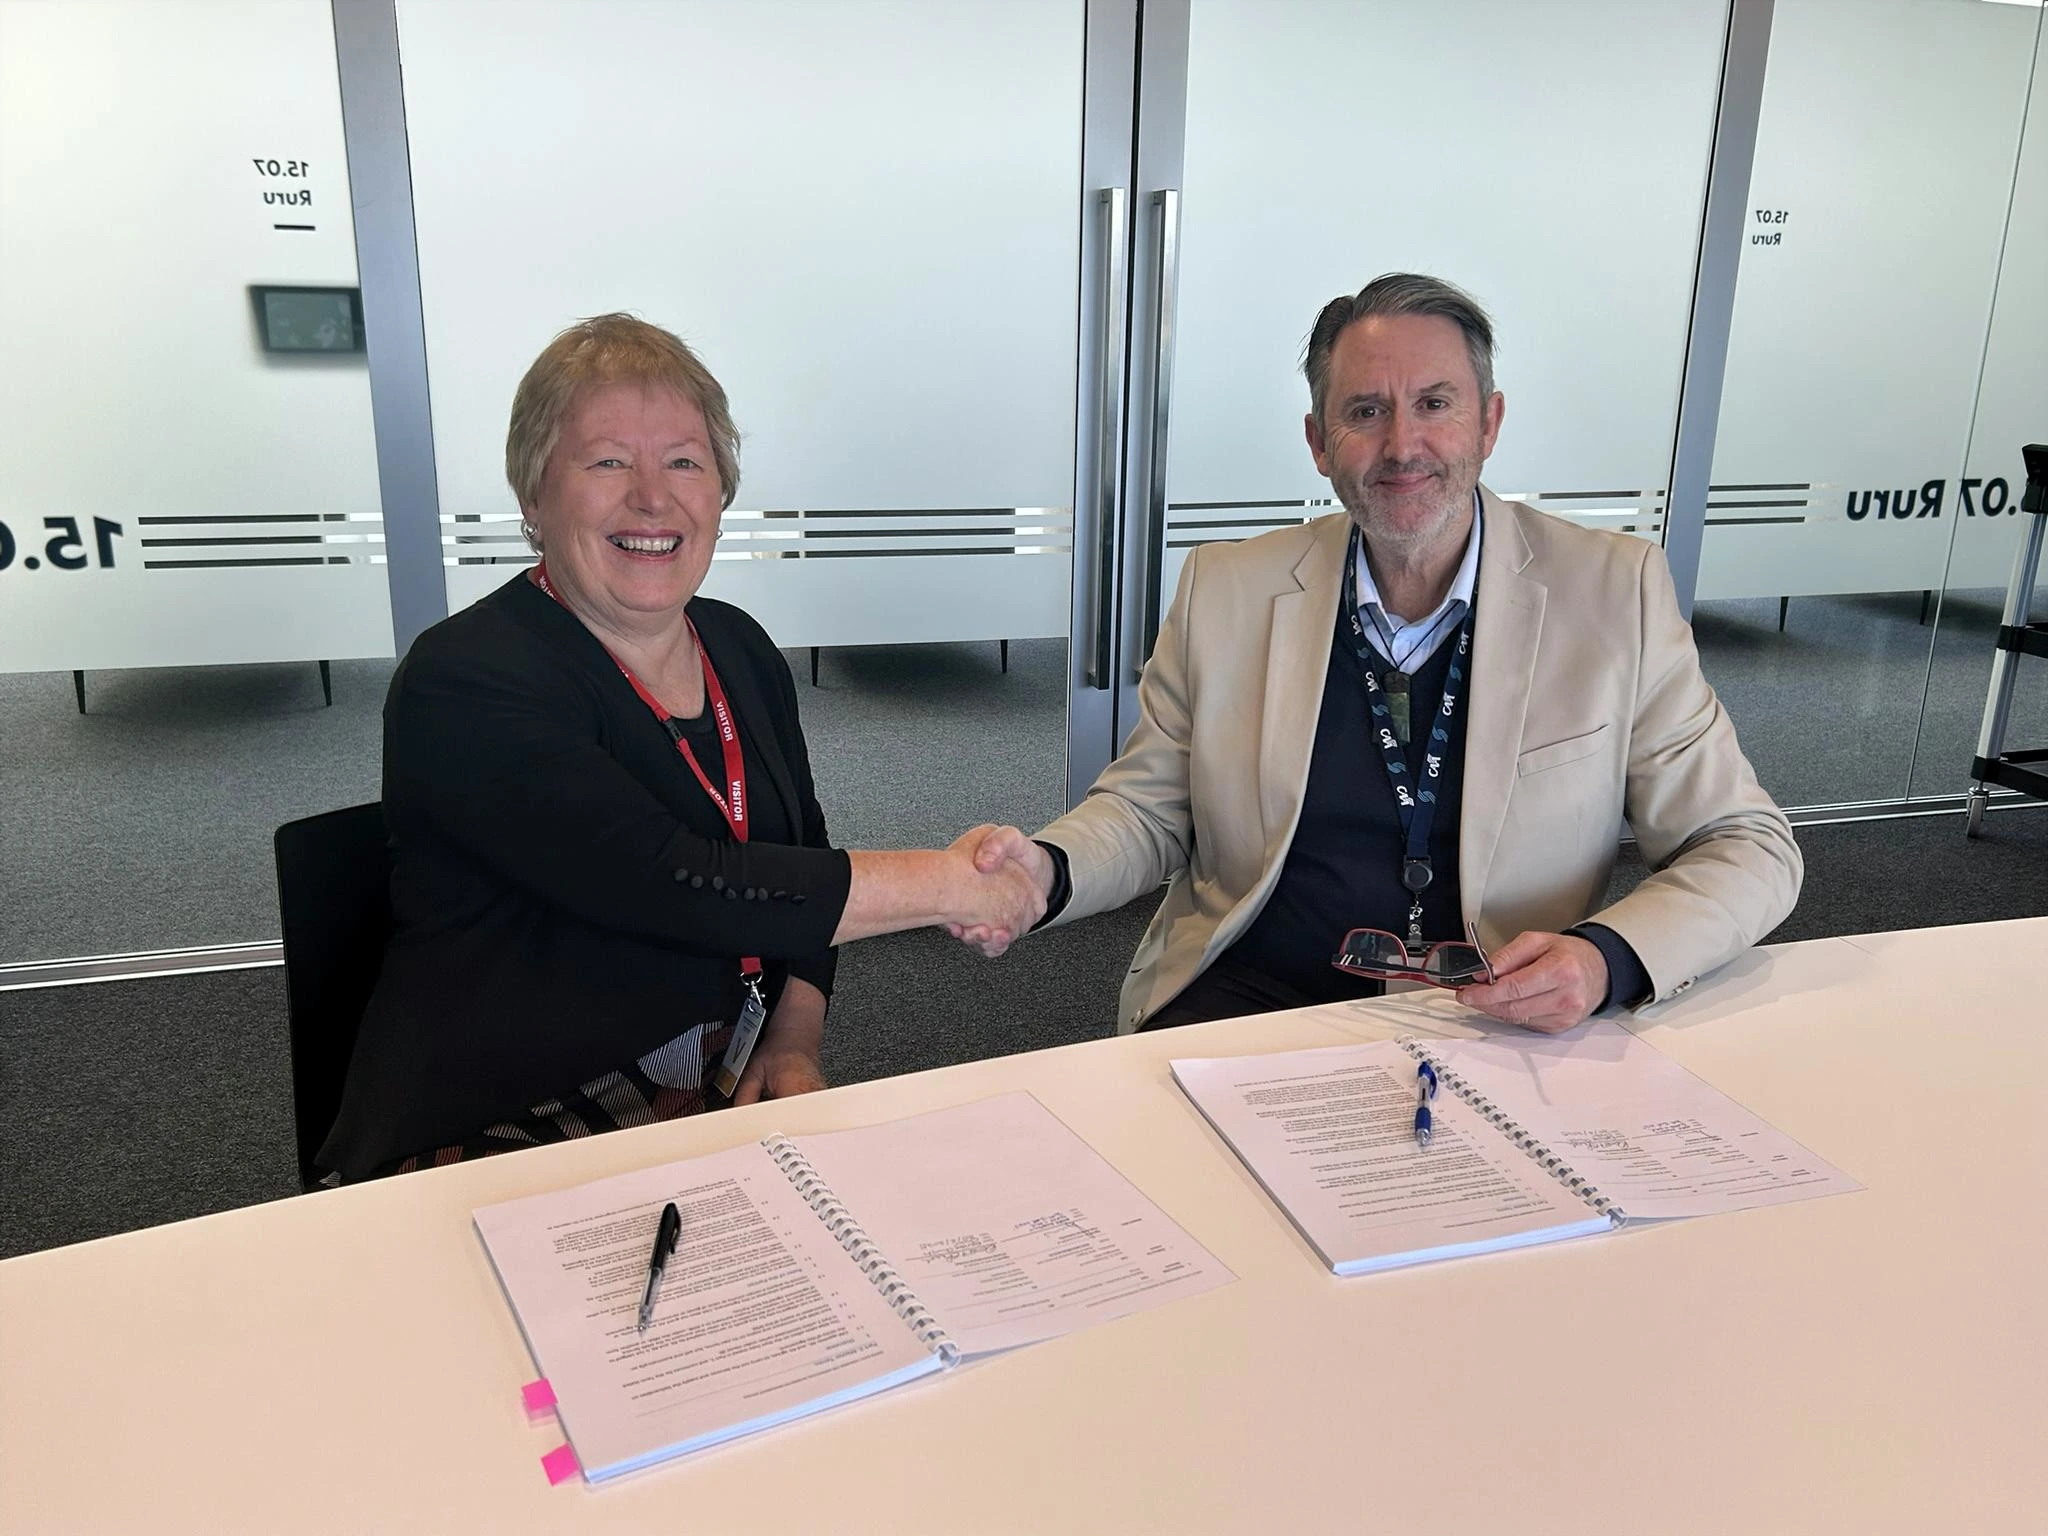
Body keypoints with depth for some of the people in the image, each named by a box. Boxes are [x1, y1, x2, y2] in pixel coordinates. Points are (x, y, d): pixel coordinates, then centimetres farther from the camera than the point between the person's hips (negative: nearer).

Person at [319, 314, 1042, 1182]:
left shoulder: (741, 650, 8)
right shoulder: (465, 682, -15)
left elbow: (803, 878, 13)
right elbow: (683, 888, -25)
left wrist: (796, 1046, -5)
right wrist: (947, 884, -18)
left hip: (723, 1110, 7)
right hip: (500, 1148, -6)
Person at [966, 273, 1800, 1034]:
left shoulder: (1617, 592, 0)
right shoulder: (1225, 590, 4)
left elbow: (1748, 849, 4)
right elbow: (1145, 809, 11)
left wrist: (1609, 959, -17)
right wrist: (1045, 868, -12)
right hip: (1249, 1000, 0)